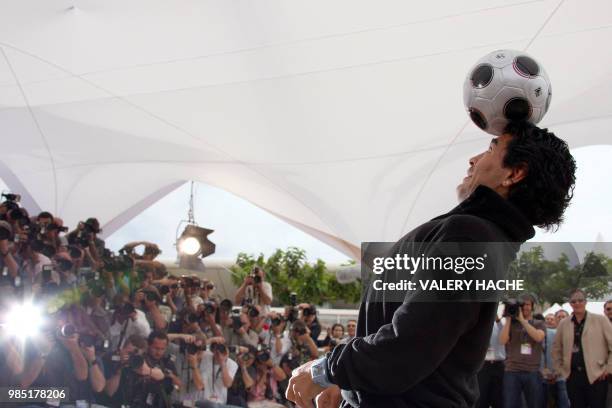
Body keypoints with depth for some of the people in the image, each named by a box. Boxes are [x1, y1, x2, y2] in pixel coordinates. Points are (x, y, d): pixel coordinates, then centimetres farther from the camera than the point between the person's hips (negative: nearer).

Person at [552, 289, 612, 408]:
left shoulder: (600, 320, 0)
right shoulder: (563, 324, 9)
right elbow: (556, 349, 19)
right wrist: (561, 370, 12)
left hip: (596, 375, -3)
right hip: (573, 376, 3)